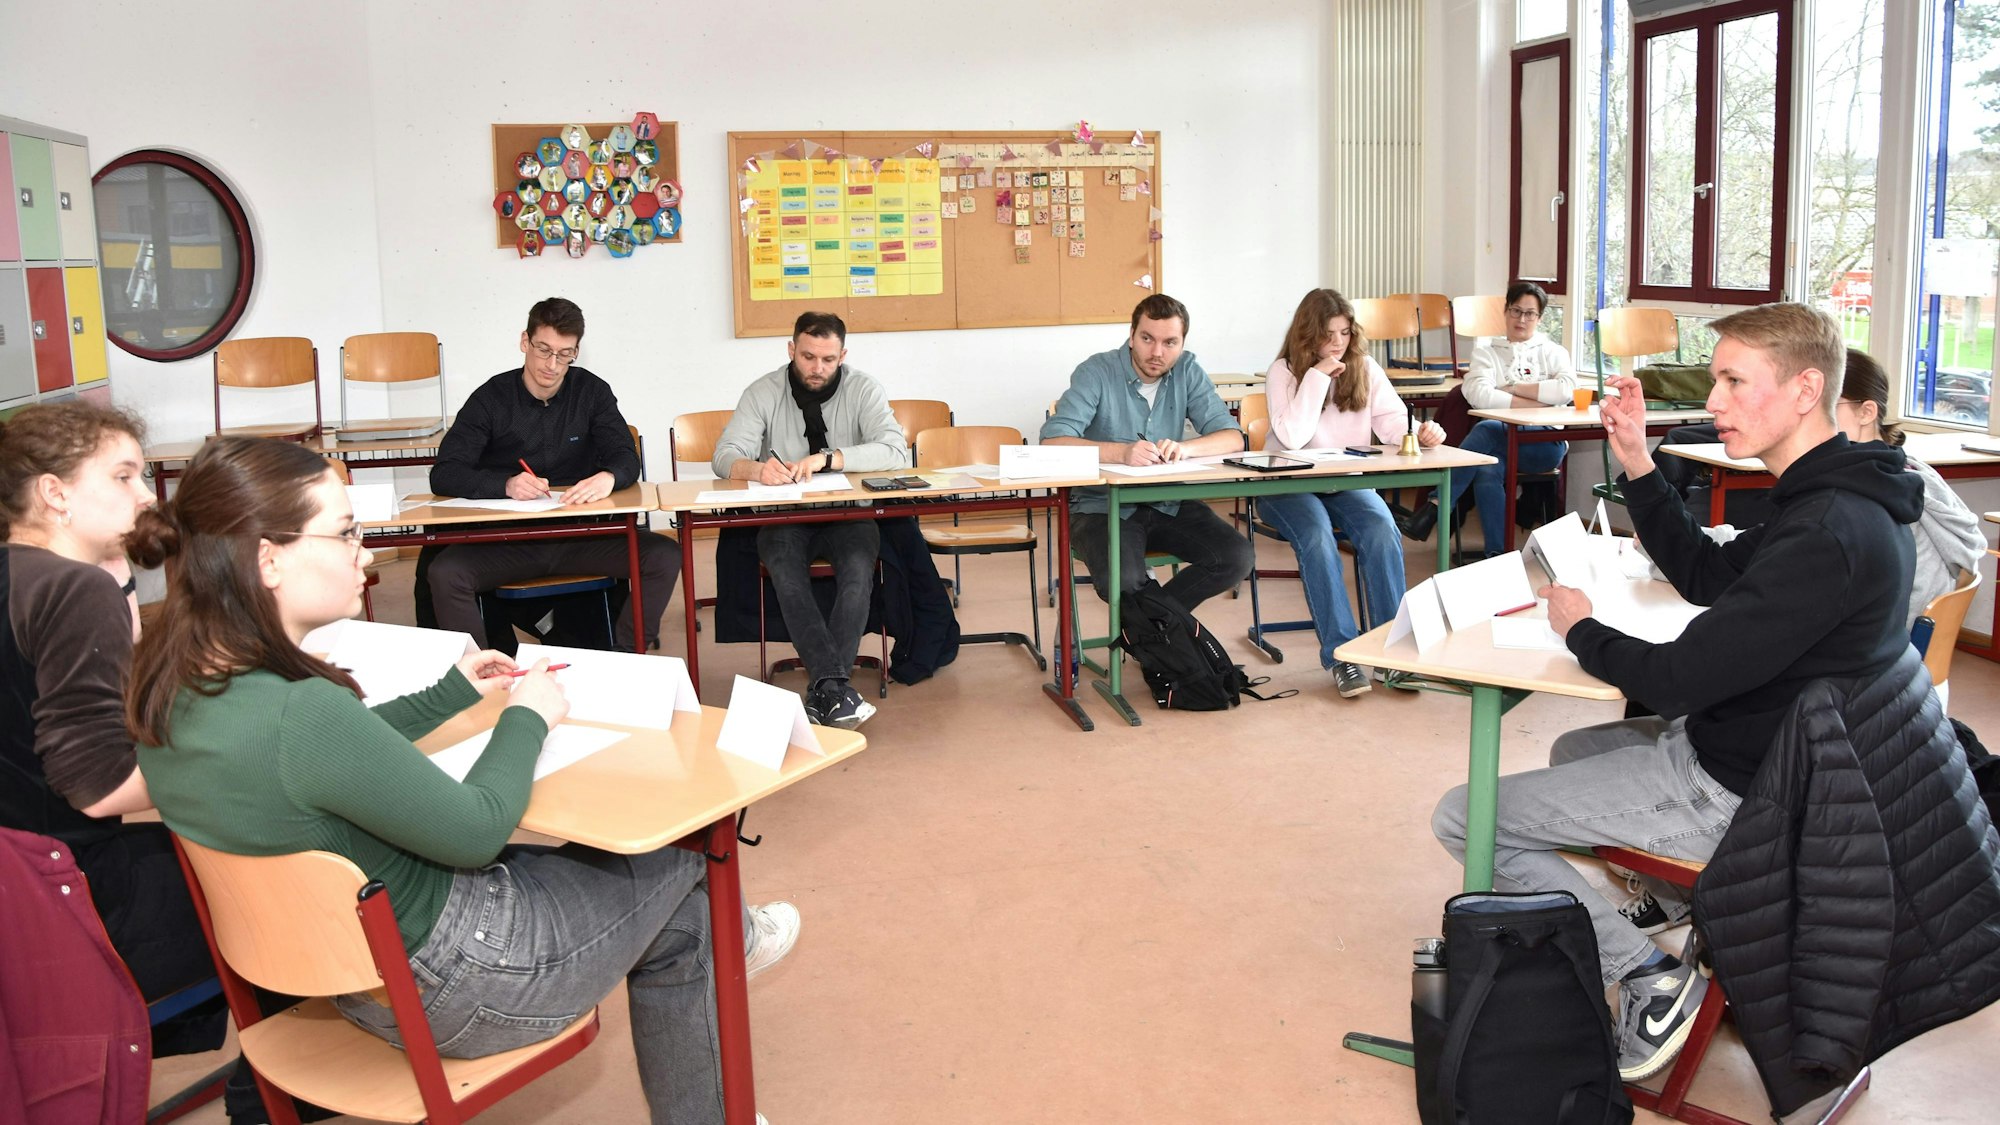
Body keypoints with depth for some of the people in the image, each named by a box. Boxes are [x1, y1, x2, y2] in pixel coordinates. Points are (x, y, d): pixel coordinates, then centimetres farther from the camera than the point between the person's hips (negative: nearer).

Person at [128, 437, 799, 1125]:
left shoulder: (172, 691, -7)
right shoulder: (301, 713, -36)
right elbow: (477, 831, -24)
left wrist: (453, 694, 13)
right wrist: (527, 717, -8)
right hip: (443, 987, -8)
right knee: (679, 863, 12)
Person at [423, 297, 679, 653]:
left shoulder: (592, 392, 6)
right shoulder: (492, 399, 0)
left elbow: (626, 459, 0)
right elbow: (443, 475, -7)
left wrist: (608, 478, -26)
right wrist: (506, 485, -27)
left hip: (580, 536, 1)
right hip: (508, 540, -1)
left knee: (665, 555, -23)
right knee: (443, 573, -30)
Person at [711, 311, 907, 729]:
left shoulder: (863, 389, 0)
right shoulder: (763, 392, 2)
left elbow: (896, 451, -14)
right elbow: (725, 457, -5)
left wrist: (828, 458, -28)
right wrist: (757, 468, -31)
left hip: (849, 514, 0)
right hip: (784, 518, 0)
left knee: (858, 570, -32)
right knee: (787, 576, -32)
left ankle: (822, 693, -31)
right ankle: (835, 684, -37)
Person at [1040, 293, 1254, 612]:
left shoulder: (1187, 371, 3)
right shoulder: (1096, 373, -10)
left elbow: (1233, 438, -4)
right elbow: (1052, 442, -22)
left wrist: (1185, 448, -26)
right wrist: (1122, 452, -38)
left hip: (1168, 505, 5)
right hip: (1103, 506, -4)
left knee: (1237, 559, -17)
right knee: (1121, 580, -34)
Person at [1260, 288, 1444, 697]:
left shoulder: (1366, 369, 8)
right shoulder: (1283, 371, -2)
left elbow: (1393, 421, -1)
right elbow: (1292, 438, -16)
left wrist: (1421, 432, -23)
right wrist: (1317, 376, -18)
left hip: (1349, 483, 3)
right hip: (1289, 485, -3)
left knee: (1382, 531, -28)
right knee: (1317, 537, -33)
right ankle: (1341, 655, -28)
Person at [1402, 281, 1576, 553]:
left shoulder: (1553, 352, 17)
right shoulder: (1486, 351, 17)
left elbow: (1566, 390, -6)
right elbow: (1478, 395, -4)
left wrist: (1512, 388, -3)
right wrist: (1533, 403, -7)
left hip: (1544, 445, -1)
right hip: (1499, 446, 1)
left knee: (1486, 430, -32)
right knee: (1487, 474, -34)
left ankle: (1435, 508, -31)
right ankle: (1498, 558, -37)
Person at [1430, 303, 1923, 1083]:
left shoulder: (1825, 536, -31)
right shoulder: (1844, 500, 2)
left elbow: (1676, 682, -29)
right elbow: (1706, 576, 13)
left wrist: (1581, 630, -9)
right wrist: (1636, 464, 4)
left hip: (1734, 790, -10)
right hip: (1768, 752, 10)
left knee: (1462, 817, -7)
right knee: (1571, 749, 33)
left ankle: (1648, 976, -4)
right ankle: (1696, 910, 24)